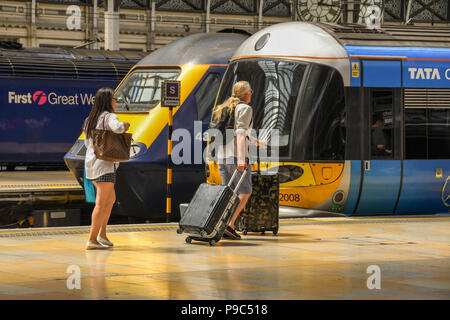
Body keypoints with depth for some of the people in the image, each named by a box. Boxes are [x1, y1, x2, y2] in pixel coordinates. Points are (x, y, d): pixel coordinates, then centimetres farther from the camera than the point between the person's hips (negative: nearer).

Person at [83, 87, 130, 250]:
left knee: (111, 199, 21)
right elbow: (117, 128, -32)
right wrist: (125, 125, -8)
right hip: (104, 165, -9)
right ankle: (92, 240, -9)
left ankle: (102, 234, 19)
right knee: (101, 204, -7)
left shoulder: (90, 119, 16)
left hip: (91, 163, 9)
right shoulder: (109, 117, -10)